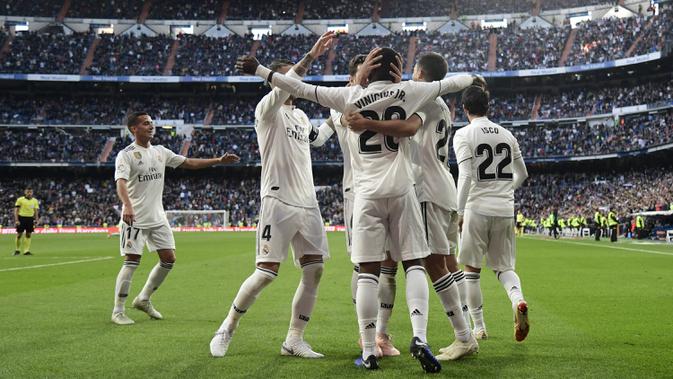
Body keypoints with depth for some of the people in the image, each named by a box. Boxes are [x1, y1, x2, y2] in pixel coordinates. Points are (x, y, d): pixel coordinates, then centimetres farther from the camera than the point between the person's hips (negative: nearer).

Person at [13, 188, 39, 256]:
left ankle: (26, 251, 5)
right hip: (21, 218, -3)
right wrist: (16, 220, -11)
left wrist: (36, 220, 2)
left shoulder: (35, 201, 7)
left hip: (30, 218, 3)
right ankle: (17, 250, 13)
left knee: (28, 235, 2)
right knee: (19, 234, -1)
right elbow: (16, 210, -4)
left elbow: (36, 211, 12)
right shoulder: (20, 200, -3)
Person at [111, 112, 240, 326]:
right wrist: (127, 206, -42)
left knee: (169, 260, 6)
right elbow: (121, 183, -24)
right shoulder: (126, 155, -10)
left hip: (157, 217, 7)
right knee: (132, 262, -9)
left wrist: (219, 161, 8)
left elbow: (189, 163, 15)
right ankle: (118, 311, 2)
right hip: (135, 218, -7)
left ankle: (143, 299, 22)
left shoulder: (160, 152, 10)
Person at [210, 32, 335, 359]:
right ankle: (226, 330, 10)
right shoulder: (267, 109, -4)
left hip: (307, 203, 7)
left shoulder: (302, 116, 20)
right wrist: (311, 56, -33)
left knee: (314, 270, -1)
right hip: (278, 201, -7)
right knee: (265, 273, -8)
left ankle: (294, 341, 8)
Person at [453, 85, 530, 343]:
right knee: (504, 266, 14)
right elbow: (522, 174, 20)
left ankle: (478, 326, 12)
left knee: (471, 269, 9)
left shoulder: (463, 135, -5)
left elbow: (466, 176, -15)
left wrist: (460, 211, -9)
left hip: (477, 208, -4)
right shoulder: (507, 134, 11)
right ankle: (518, 300, -16)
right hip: (505, 209, 4)